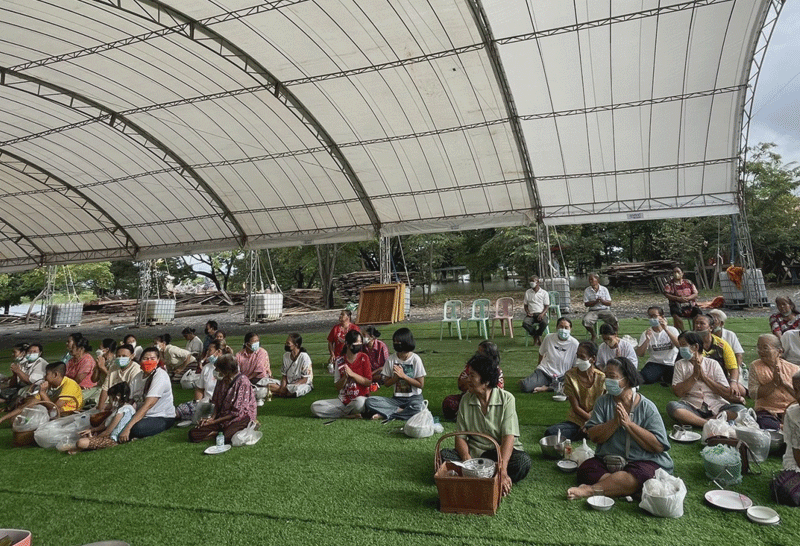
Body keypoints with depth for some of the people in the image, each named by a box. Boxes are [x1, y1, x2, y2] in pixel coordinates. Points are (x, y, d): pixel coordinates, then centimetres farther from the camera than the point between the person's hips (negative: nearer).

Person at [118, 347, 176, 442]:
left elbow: (148, 405, -23)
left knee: (136, 429, -32)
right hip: (143, 415, 7)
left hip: (163, 418, -7)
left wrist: (128, 428, -28)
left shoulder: (160, 376, -16)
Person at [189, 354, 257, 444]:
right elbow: (217, 403, 14)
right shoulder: (222, 380, 4)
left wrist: (215, 421, -14)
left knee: (227, 437, -37)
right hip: (222, 415, 7)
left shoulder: (242, 382, -19)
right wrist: (212, 417, -5)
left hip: (241, 416, -7)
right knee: (193, 435, -9)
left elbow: (237, 412, -18)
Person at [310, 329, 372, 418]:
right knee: (314, 407, -16)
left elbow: (368, 382, -7)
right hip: (343, 400, 4)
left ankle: (340, 412, -10)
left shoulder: (363, 358, -2)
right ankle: (351, 414, -15)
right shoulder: (339, 361, 3)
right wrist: (345, 377, -16)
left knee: (359, 403, -42)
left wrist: (352, 374, -15)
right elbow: (337, 386, 3)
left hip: (360, 398, -4)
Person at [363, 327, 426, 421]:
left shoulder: (415, 359, -6)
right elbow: (386, 383, 6)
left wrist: (403, 375, -15)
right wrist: (396, 377, -14)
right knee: (369, 402, -18)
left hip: (414, 397, -3)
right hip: (397, 398, 3)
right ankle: (399, 410, -20)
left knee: (416, 409, -39)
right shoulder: (391, 360, 2)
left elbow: (421, 384, -7)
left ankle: (384, 414, -21)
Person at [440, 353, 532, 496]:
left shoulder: (506, 399, -8)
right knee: (443, 455, -24)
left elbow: (508, 436, -17)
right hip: (474, 452, 2)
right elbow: (460, 437, -2)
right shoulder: (466, 400, 1)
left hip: (502, 452, -2)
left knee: (524, 461, -33)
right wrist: (468, 460, -23)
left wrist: (502, 468, -32)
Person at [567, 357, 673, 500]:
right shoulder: (603, 401, 5)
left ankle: (590, 490, -34)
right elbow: (593, 436, -4)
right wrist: (615, 422, -18)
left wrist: (628, 424, -17)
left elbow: (658, 446, -12)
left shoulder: (646, 407, -3)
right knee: (586, 469, -24)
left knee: (635, 477, -36)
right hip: (607, 460, 3)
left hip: (644, 461, -3)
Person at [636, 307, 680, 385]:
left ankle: (665, 377, 7)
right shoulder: (646, 333, 1)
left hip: (671, 364, 0)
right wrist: (647, 340, -22)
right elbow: (639, 354, -8)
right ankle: (661, 377, 4)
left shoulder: (672, 330, 1)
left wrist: (666, 329, -27)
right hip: (655, 363, 0)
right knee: (646, 376, -31)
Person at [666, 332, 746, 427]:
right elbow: (678, 392, -2)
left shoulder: (713, 364, 11)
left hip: (715, 406, 1)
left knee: (740, 408, -26)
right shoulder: (680, 364, 11)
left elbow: (727, 393, 2)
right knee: (671, 406, -31)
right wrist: (695, 375, -3)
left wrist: (704, 376, -2)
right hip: (692, 407, -1)